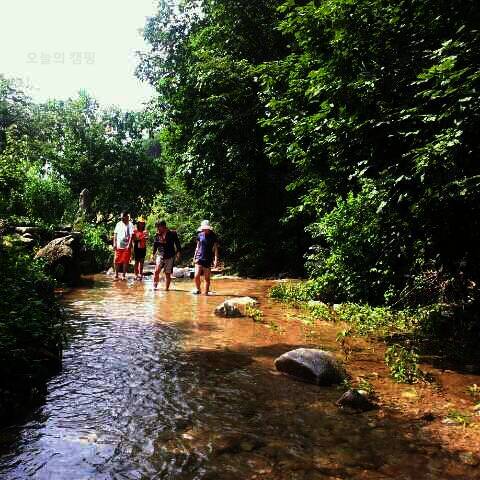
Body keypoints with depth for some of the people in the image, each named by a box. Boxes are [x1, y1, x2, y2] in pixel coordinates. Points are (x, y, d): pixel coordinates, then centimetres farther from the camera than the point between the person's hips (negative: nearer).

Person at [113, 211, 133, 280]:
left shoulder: (130, 225, -2)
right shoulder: (118, 224, 7)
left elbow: (131, 235, -7)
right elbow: (115, 234, 9)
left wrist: (129, 244, -16)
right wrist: (114, 244, 2)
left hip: (126, 246, -2)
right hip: (118, 246, 3)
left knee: (125, 261, 4)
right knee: (117, 261, 4)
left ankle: (124, 275, 14)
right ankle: (116, 275, 13)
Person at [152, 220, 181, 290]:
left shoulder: (172, 233, -3)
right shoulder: (157, 235, 4)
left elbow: (177, 244, 1)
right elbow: (155, 245, 15)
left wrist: (178, 252, -7)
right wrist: (153, 254, 13)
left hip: (170, 256, -1)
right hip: (160, 255, 1)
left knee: (168, 273, 3)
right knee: (157, 271, -17)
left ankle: (166, 288, 15)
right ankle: (155, 285, -4)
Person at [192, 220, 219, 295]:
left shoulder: (213, 236, -3)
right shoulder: (200, 235, 6)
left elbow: (216, 249, -3)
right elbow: (198, 246, 14)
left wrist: (216, 260, -11)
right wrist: (195, 257, 9)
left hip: (208, 259, -2)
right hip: (199, 258, 2)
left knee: (207, 278, 2)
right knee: (197, 276, -9)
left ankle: (206, 293, 14)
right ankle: (198, 289, 14)